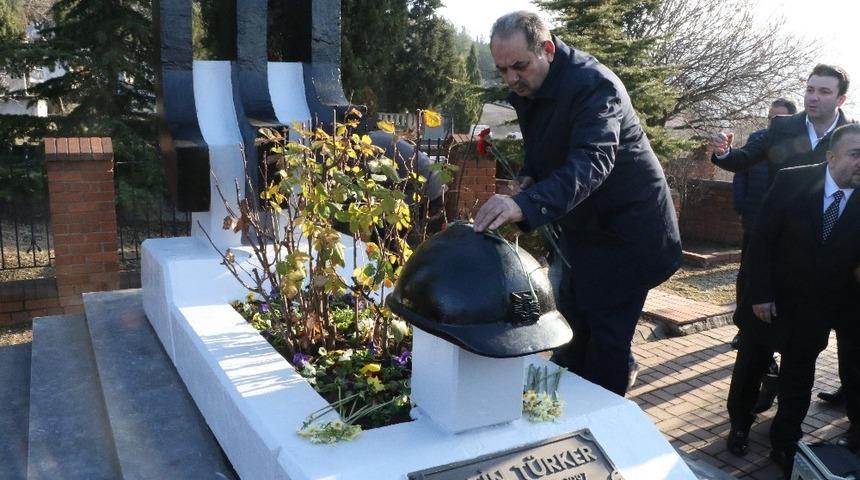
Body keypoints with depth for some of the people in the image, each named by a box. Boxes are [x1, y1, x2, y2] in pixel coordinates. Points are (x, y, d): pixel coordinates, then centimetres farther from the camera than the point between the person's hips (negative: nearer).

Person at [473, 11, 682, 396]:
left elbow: (592, 161, -42)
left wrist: (525, 204, -57)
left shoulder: (594, 85, -27)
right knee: (572, 323, 18)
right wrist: (529, 176, -8)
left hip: (626, 226, -8)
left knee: (607, 336, -3)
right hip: (581, 225, 8)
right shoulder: (526, 88, -1)